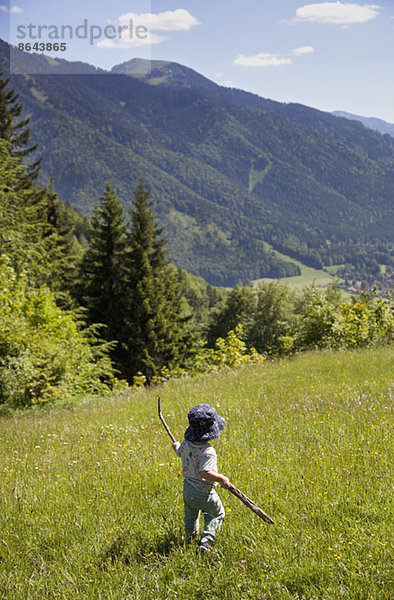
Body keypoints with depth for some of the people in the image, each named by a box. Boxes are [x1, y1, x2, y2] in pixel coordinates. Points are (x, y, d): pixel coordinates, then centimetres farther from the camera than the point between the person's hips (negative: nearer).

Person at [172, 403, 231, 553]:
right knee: (217, 514, 19)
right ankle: (206, 541, 10)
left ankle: (191, 535, 55)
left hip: (188, 489, 6)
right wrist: (222, 478, -30)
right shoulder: (208, 451, -30)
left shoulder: (186, 444, -8)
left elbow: (180, 452, 15)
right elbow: (205, 472, -38)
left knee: (191, 514, 32)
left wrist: (176, 446, 38)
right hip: (205, 494, -6)